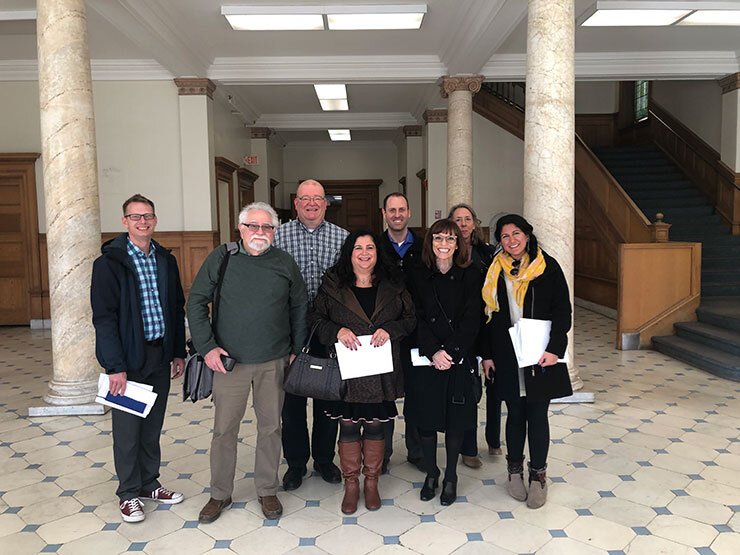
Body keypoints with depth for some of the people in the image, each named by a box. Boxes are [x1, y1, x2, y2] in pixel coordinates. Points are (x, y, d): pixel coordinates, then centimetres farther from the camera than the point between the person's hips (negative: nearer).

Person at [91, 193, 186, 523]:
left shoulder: (165, 260, 8)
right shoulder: (109, 262, -9)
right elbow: (103, 318, -13)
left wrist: (179, 352, 10)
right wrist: (115, 366, -17)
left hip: (160, 356, 5)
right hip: (129, 358, -5)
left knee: (153, 426, 16)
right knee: (127, 430, 7)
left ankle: (149, 484, 32)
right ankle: (128, 494, 24)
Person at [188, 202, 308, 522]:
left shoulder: (285, 263, 2)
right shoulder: (221, 258, -2)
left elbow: (299, 307, 10)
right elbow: (196, 302, 0)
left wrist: (296, 349, 6)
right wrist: (207, 346, -8)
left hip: (274, 362, 1)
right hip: (229, 360, -1)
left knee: (270, 427, 11)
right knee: (224, 429, 7)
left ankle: (267, 490, 29)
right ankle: (220, 494, 26)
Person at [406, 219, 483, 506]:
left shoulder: (470, 276, 0)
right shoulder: (419, 277, 3)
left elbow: (471, 320, -6)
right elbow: (418, 320, -3)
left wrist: (451, 352, -15)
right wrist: (434, 352, -16)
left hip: (459, 360, -1)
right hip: (426, 360, 1)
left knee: (455, 420, 8)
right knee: (426, 418, 7)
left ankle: (451, 477, 27)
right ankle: (431, 473, 29)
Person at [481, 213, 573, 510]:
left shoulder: (548, 267, -2)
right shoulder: (495, 272, 5)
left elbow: (563, 310, -4)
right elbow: (488, 313, 8)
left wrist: (555, 348, -13)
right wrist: (487, 354, 5)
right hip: (507, 355, 2)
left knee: (537, 413, 5)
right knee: (515, 413, 11)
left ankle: (538, 475, 21)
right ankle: (515, 470, 27)